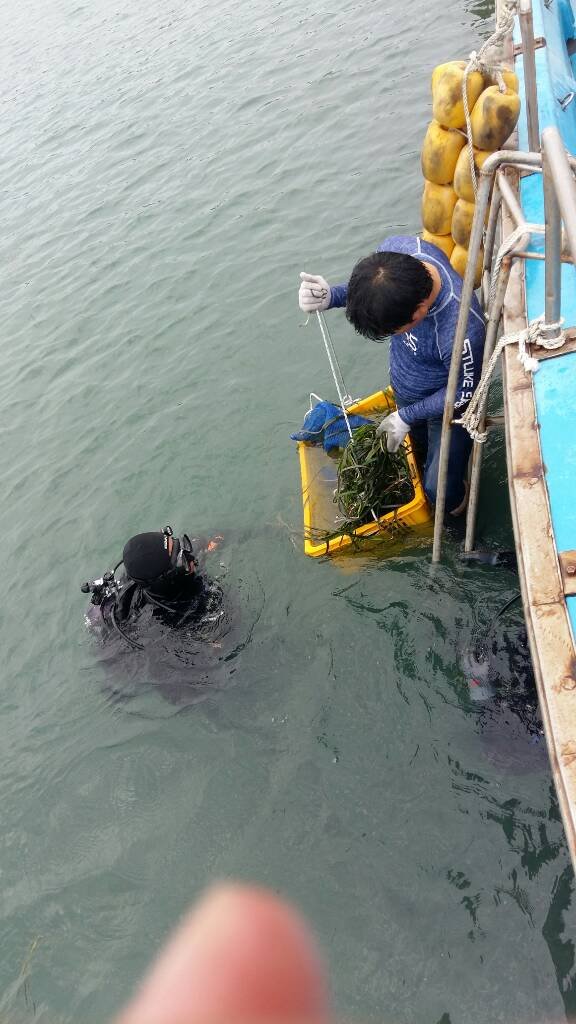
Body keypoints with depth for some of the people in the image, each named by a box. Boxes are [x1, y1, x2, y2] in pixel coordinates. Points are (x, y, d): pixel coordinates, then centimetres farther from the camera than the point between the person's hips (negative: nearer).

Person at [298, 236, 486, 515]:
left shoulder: (461, 330, -46)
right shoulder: (395, 249, -30)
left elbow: (464, 393, -24)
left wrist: (406, 416, -14)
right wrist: (331, 296, -25)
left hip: (446, 404, -5)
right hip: (406, 388, 5)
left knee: (439, 488, 9)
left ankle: (453, 507, 44)